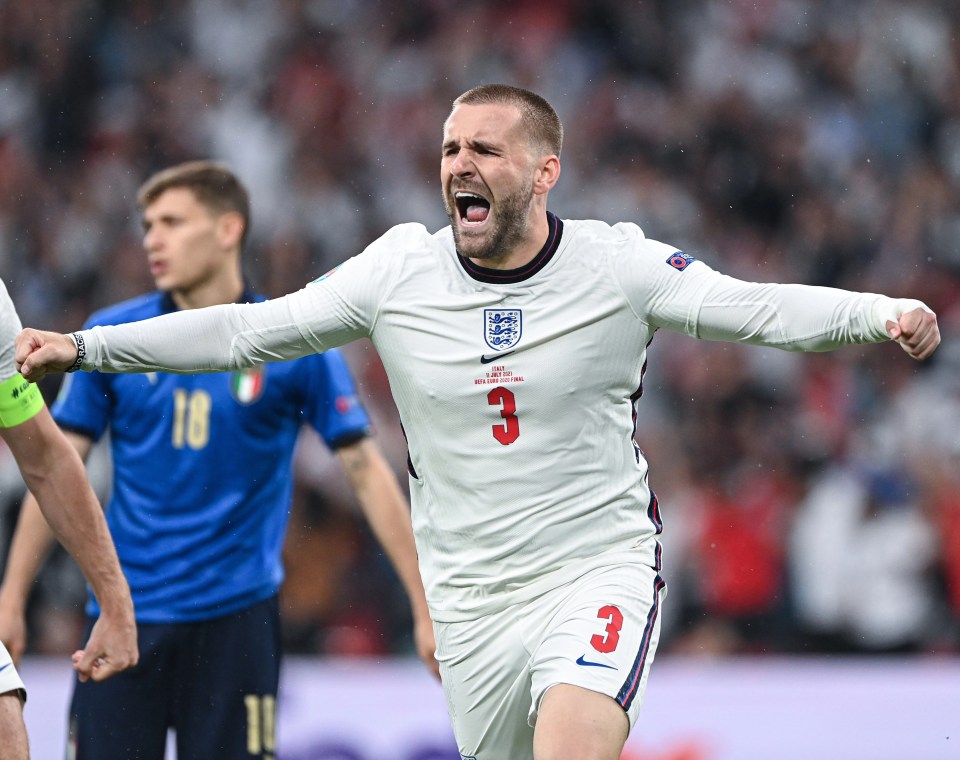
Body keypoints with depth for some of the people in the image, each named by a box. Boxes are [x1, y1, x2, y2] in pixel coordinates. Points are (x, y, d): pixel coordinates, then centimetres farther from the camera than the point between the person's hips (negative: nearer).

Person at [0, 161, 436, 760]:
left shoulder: (295, 347, -3)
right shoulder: (113, 336, 2)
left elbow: (368, 473, -2)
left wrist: (426, 606, -6)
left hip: (235, 615, -2)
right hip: (126, 614, 2)